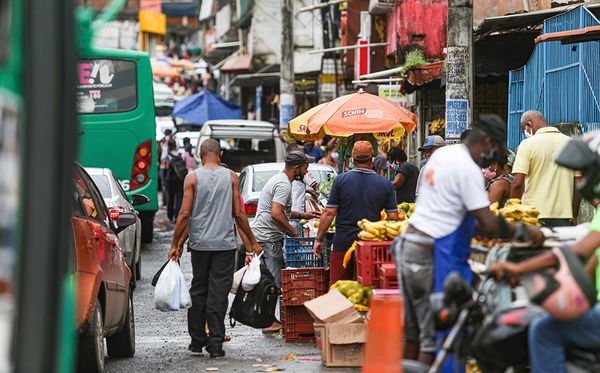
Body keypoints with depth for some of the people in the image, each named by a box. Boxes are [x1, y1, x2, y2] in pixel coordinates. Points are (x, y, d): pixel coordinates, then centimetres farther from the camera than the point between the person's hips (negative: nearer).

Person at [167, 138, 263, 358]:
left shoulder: (192, 178, -1)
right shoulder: (231, 177, 1)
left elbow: (185, 214, -4)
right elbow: (239, 214, 0)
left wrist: (176, 244, 3)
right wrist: (252, 242, 10)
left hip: (200, 243, 1)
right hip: (225, 243, 0)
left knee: (198, 291, 13)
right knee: (219, 294, 0)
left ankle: (197, 340, 17)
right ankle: (216, 343, -4)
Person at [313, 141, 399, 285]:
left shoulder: (341, 180, -4)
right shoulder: (385, 184, 0)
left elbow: (329, 213, -5)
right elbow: (393, 217, 0)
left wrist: (319, 239, 3)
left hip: (343, 242, -1)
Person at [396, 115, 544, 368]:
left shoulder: (442, 154, 13)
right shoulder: (468, 169, -15)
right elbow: (488, 225, -19)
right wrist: (522, 231, -7)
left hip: (409, 246, 9)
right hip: (432, 257, -9)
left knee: (412, 333, 16)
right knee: (433, 337, -4)